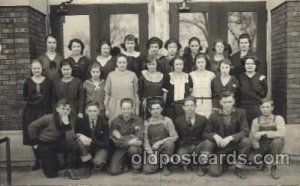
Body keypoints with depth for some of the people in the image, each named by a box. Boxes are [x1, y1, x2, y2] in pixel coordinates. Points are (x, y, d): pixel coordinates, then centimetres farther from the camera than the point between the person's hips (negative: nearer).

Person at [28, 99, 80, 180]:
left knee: (74, 145, -29)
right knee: (52, 174, -5)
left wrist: (67, 124, -35)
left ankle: (69, 170, -12)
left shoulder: (70, 120, -14)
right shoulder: (48, 118, -24)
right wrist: (36, 141, -5)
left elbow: (70, 139, -25)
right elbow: (32, 127, -12)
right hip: (45, 145, -3)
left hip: (57, 143, 3)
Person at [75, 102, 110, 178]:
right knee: (80, 141, -29)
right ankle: (87, 167, -11)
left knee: (97, 162, -33)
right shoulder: (81, 121, -7)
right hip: (87, 147, 3)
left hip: (100, 148, -3)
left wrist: (91, 141, -30)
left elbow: (106, 143, -16)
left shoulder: (104, 122, -13)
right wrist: (80, 136, -28)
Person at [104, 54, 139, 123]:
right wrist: (107, 108, 5)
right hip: (115, 107, 0)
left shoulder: (132, 75, 4)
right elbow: (107, 93, 7)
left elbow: (136, 93, 7)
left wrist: (137, 108, 6)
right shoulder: (111, 75, 4)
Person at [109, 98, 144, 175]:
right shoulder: (115, 121, -2)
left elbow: (139, 138, -16)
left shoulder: (138, 120, -6)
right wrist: (129, 142, -21)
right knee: (113, 171, -17)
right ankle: (124, 163, 17)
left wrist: (121, 137, -13)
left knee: (133, 149, -37)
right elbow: (115, 141, -8)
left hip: (134, 146, -1)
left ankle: (137, 166, -6)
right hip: (120, 148, 2)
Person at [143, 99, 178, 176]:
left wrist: (160, 142, -22)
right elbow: (145, 140, -1)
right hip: (152, 150, 1)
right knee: (147, 170, -20)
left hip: (164, 148, -1)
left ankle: (165, 165, -9)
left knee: (169, 143, -35)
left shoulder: (167, 120, -5)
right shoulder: (146, 122, 1)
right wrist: (151, 154, -14)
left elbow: (175, 136, -11)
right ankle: (158, 163, 16)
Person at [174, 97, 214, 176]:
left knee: (209, 143, -32)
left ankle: (202, 166, -11)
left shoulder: (203, 119, 6)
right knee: (181, 155, -36)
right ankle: (186, 163, 5)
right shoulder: (178, 120, 7)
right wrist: (179, 147, -9)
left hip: (199, 146, 1)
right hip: (184, 147, 0)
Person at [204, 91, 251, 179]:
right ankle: (224, 163, 18)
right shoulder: (214, 116, -3)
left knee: (246, 141, -32)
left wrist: (230, 138, -31)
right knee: (214, 172, -20)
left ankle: (238, 167, -8)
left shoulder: (240, 113, -5)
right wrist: (215, 135, -24)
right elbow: (206, 133, 0)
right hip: (220, 149, 0)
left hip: (235, 145, 0)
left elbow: (245, 131, -15)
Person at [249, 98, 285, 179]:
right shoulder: (256, 121, 2)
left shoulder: (278, 118, -7)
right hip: (260, 147, 2)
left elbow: (281, 134, -25)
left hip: (273, 147, -2)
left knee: (277, 141, -36)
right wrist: (254, 142, -22)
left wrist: (263, 133, -25)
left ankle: (274, 168, -13)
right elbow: (252, 137, 1)